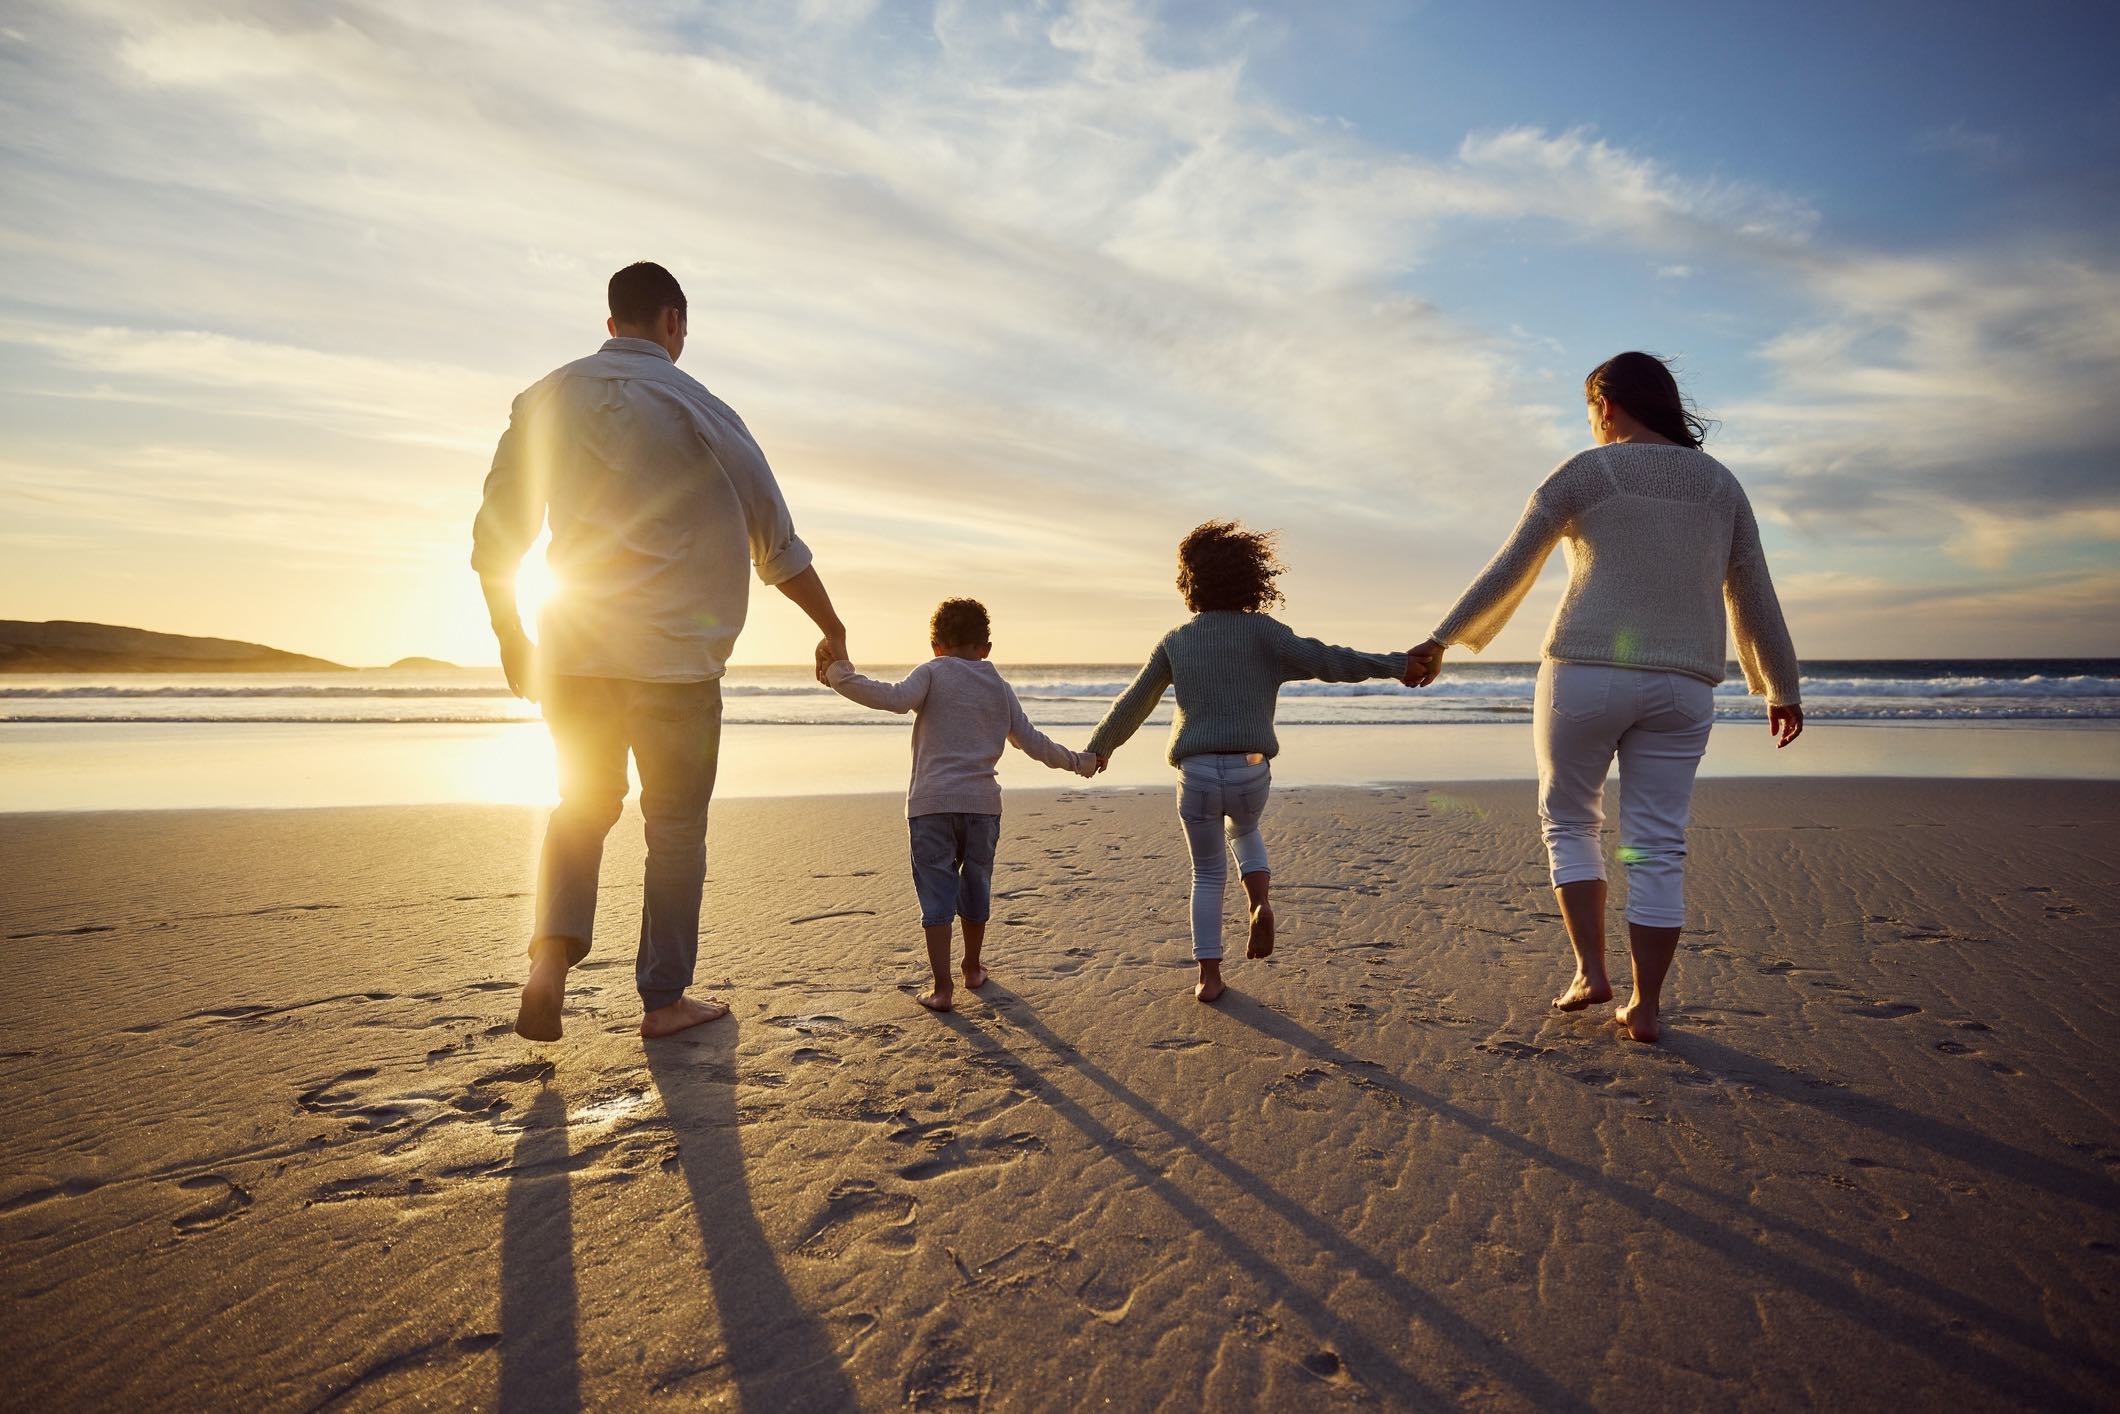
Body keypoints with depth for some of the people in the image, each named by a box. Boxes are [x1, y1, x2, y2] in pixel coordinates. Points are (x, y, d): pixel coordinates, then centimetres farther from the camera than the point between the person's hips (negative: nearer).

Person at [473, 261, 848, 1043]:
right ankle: (664, 997, 17)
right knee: (676, 825, 9)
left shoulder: (545, 400, 5)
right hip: (676, 657, -3)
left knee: (582, 805, 21)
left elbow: (496, 536, 7)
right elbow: (778, 544, -2)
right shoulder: (698, 410, -6)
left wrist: (512, 638, 18)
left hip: (571, 652, 4)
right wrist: (832, 627, 10)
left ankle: (551, 958, 3)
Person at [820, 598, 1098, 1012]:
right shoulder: (1000, 685, 13)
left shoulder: (932, 673, 1)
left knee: (936, 893, 1)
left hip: (931, 802, -3)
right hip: (982, 802, 4)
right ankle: (973, 967, 36)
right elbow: (1032, 742, 12)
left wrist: (840, 677, -17)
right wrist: (1075, 761, 27)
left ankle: (942, 986, -2)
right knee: (976, 885, 19)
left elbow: (896, 698, -20)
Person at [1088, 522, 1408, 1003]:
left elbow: (1132, 703, 17)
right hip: (1250, 771, -1)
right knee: (1244, 832, 33)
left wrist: (1100, 746, 32)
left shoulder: (1176, 641, 9)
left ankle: (1209, 976, 15)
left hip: (1197, 774, 1)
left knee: (1208, 874, 19)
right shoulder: (1260, 630, -1)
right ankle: (1260, 904, 7)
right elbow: (1323, 660, -13)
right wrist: (1397, 665, -9)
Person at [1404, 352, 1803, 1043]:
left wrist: (1439, 642, 4)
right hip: (1681, 688, 4)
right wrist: (1782, 689, 22)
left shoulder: (1583, 473, -1)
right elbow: (1755, 598, 13)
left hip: (1584, 674, -3)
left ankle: (1590, 971, 9)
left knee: (1569, 821, 16)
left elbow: (1507, 572, -3)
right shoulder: (1720, 484, 11)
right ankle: (1644, 1007, 13)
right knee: (1657, 848, 8)